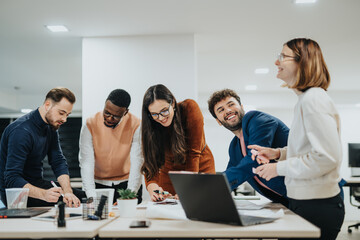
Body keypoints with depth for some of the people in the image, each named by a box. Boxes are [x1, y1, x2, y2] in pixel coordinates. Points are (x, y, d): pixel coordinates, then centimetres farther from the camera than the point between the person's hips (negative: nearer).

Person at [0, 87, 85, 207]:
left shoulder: (51, 127, 4)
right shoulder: (22, 131, -25)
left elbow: (59, 162, -1)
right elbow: (12, 179, -30)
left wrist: (67, 192, -19)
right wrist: (44, 194, -44)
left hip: (37, 183, 9)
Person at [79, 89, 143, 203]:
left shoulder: (136, 125, -11)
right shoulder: (90, 125, -10)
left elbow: (137, 164, -14)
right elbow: (86, 163, -14)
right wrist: (92, 196, -24)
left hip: (126, 183, 0)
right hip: (98, 184, 1)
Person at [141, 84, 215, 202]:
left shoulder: (189, 108, -25)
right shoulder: (149, 126, -18)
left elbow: (194, 152, -25)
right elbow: (150, 161, -19)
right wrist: (152, 186, -40)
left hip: (200, 167, -1)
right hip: (170, 171, 1)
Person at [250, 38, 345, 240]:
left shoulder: (314, 99, -18)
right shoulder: (305, 99, 13)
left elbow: (327, 157, -24)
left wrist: (280, 168, -17)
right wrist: (277, 153, 8)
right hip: (303, 202, 10)